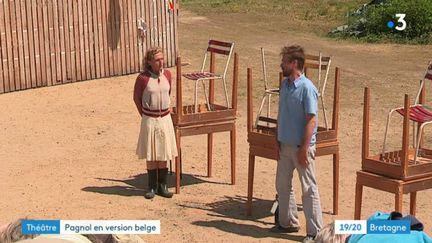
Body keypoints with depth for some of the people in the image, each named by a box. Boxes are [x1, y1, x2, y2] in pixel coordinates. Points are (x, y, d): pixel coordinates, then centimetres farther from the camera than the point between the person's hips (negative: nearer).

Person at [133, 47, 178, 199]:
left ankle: (162, 186, 20)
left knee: (163, 155, 9)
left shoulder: (167, 75, -2)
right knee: (151, 156, 5)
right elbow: (136, 98, 0)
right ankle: (152, 187, 16)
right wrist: (144, 115, 3)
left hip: (165, 119, 3)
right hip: (149, 120, -3)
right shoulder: (143, 78, -14)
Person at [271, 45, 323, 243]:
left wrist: (304, 148, -21)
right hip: (285, 145, 8)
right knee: (282, 184, 16)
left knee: (309, 189, -1)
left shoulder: (306, 88, -17)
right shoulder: (285, 84, 7)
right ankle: (287, 222, 31)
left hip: (300, 146, -8)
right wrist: (278, 139, 13)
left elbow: (312, 120, -19)